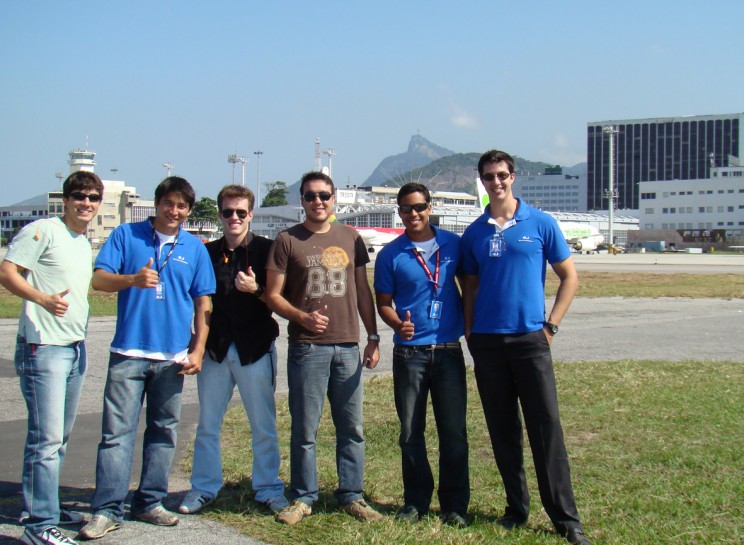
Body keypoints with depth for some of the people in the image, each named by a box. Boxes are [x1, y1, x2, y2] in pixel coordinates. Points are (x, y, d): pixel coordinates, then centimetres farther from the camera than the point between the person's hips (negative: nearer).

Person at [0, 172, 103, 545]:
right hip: (43, 347, -9)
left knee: (59, 437, 14)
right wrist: (45, 299, -31)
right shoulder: (43, 231, -8)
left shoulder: (84, 243, 18)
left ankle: (42, 507, 27)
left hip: (76, 347, 9)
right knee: (47, 437, -10)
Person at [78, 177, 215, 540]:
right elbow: (98, 279, -5)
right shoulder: (127, 235, 3)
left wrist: (198, 350, 3)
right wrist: (133, 279, -24)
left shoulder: (194, 248, 9)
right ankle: (107, 510, -1)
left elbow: (203, 303, 10)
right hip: (128, 352, -2)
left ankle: (149, 502, 20)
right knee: (117, 432, -5)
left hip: (173, 357, 3)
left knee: (163, 432, 9)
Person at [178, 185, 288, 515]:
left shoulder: (266, 250, -2)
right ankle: (203, 488, 20)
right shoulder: (207, 253, 8)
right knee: (207, 424, 8)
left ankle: (269, 489, 15)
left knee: (263, 426, 3)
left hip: (255, 348, -3)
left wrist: (256, 290, -21)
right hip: (215, 348, 3)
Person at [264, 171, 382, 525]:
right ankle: (302, 498, 13)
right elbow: (273, 295, 1)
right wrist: (302, 317, -16)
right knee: (304, 429, 2)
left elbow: (363, 291, 15)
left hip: (348, 346, 3)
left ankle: (351, 496, 16)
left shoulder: (350, 238, 11)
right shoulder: (287, 240, 2)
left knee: (351, 427, 6)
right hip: (306, 347, -3)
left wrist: (373, 337, 10)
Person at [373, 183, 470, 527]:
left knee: (453, 431, 3)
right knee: (410, 431, 6)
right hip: (409, 353, 0)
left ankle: (455, 504, 13)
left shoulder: (453, 244, 4)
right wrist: (398, 324, -16)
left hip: (449, 351, 0)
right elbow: (383, 303, 4)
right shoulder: (390, 255, 2)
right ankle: (416, 500, 20)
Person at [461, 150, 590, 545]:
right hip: (487, 342, 3)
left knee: (546, 427, -4)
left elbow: (569, 277, 4)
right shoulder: (474, 233, 9)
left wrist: (551, 325, -3)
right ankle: (516, 508, 20)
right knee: (502, 430, 8)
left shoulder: (540, 224, 0)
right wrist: (469, 333, 7)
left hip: (530, 339, -3)